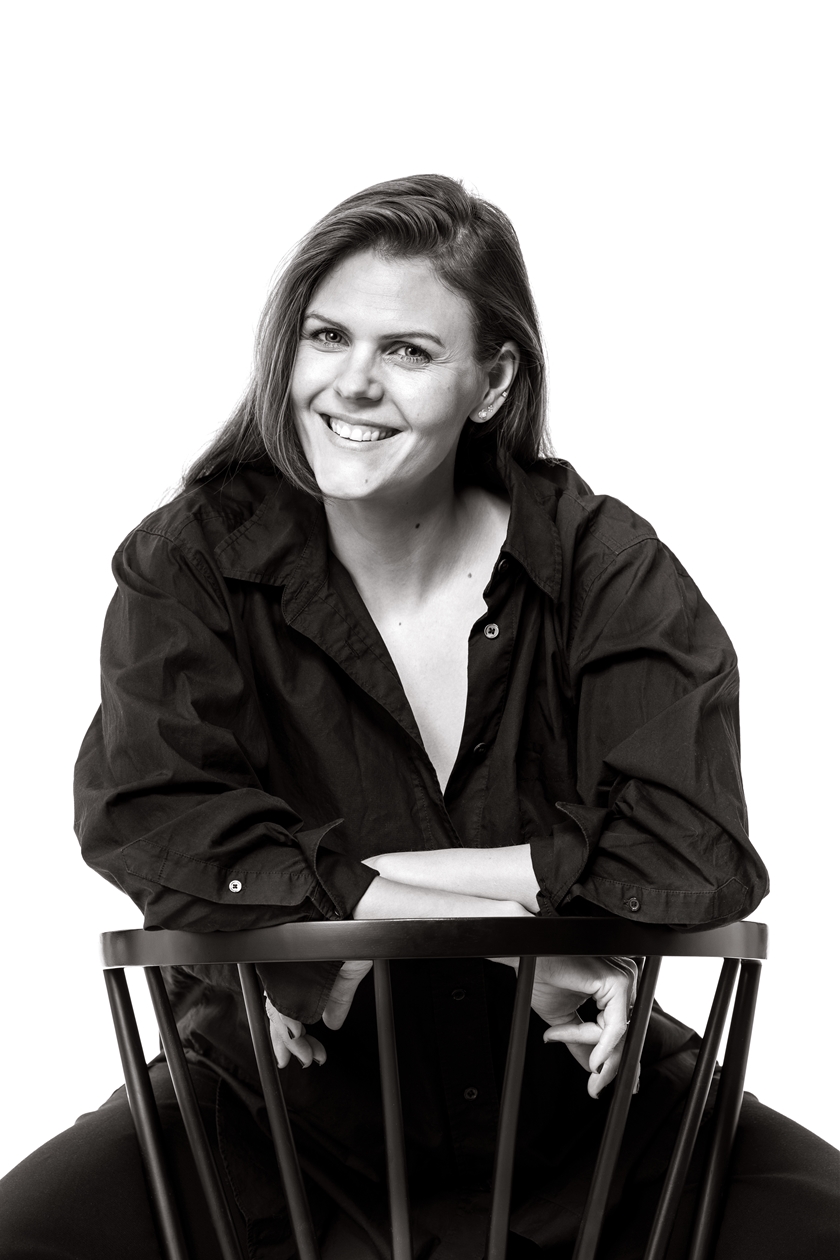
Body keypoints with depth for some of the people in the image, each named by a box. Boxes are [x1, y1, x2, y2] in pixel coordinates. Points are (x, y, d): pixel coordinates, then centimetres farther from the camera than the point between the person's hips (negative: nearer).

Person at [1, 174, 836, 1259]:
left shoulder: (596, 560, -5)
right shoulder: (191, 561, -5)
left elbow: (693, 855, -17)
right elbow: (153, 826, -21)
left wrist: (342, 886, -20)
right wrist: (527, 919, -23)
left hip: (572, 1094, 1)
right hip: (279, 1100, 0)